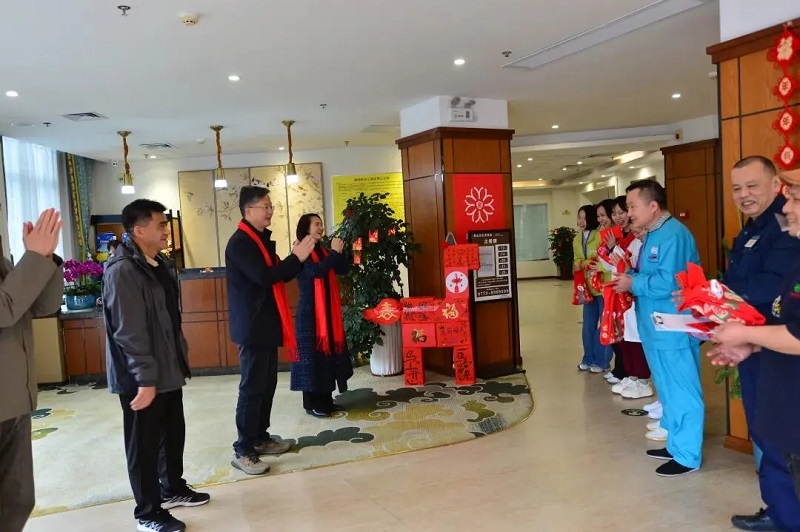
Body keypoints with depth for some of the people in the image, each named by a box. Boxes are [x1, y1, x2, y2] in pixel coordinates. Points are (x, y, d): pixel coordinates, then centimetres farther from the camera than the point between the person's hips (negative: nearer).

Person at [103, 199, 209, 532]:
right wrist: (145, 379, -23)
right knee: (144, 443, 5)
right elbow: (129, 332, -23)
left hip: (168, 370, 9)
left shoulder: (160, 264, 10)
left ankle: (172, 489, 40)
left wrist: (181, 360, 18)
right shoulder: (123, 270, -20)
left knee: (174, 433, 20)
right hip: (141, 378, -9)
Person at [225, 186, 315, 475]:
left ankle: (260, 438, 26)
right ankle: (242, 451, 2)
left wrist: (297, 259, -2)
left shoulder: (261, 240, 15)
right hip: (252, 327, -10)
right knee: (252, 388, -6)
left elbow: (279, 276, 15)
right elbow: (263, 277, -27)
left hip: (267, 324, 10)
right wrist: (296, 257, -21)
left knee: (267, 385, 15)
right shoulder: (240, 242, -16)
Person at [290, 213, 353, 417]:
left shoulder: (323, 251, 12)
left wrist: (340, 251, -4)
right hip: (310, 312, -8)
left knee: (328, 351, 10)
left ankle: (326, 400, 20)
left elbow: (342, 270, 10)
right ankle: (312, 404, 5)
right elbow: (316, 271, -25)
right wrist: (334, 252, -18)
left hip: (329, 311, 8)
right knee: (313, 354, -4)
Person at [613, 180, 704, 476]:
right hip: (657, 329, 10)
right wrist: (628, 276, -1)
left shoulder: (673, 234, -19)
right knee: (669, 390, 19)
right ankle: (676, 445, 33)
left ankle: (688, 456, 13)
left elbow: (668, 283, -28)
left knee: (681, 391, 1)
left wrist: (633, 283, -15)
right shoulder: (653, 234, 13)